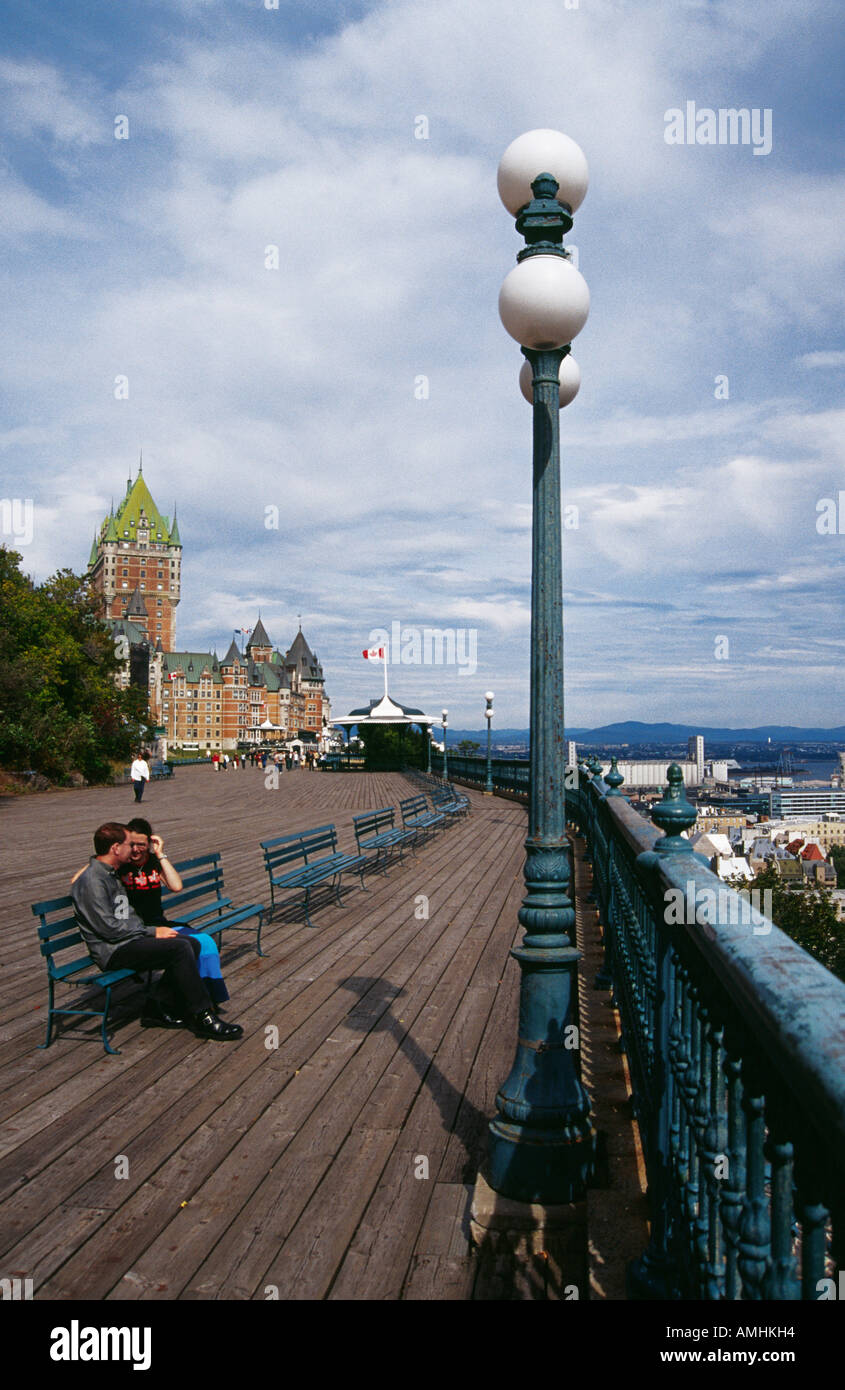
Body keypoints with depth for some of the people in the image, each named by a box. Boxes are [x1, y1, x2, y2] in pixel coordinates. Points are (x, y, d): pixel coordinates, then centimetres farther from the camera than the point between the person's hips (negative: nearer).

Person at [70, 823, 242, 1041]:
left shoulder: (112, 873, 16)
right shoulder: (92, 881, -15)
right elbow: (109, 928, -20)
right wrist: (152, 932, -15)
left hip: (131, 939, 10)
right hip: (114, 951, -10)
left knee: (193, 943, -3)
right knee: (180, 948, -25)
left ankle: (157, 1007, 1)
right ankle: (203, 1018, -18)